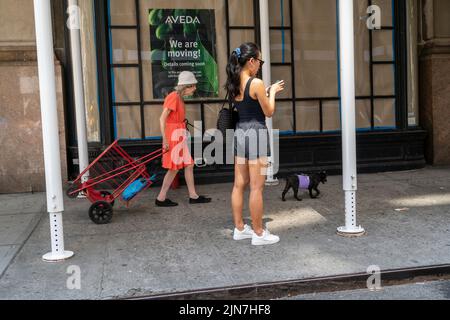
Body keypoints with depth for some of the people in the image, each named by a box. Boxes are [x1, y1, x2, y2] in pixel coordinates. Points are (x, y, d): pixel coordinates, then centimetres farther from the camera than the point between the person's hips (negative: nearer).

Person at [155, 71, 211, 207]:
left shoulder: (180, 98, 12)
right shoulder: (173, 97, -15)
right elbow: (162, 119, -19)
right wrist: (165, 139, -22)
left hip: (180, 137, 9)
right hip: (173, 136, -9)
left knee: (189, 165, 11)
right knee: (174, 168, -1)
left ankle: (193, 196, 18)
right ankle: (161, 198, 10)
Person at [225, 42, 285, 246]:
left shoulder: (234, 84, 8)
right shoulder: (256, 83, -15)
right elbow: (269, 112, -8)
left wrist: (266, 92, 20)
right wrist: (272, 92, 7)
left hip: (240, 132, 8)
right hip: (256, 134, -8)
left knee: (239, 185, 13)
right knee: (256, 187, -1)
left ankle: (239, 228, 23)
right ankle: (259, 234, 8)